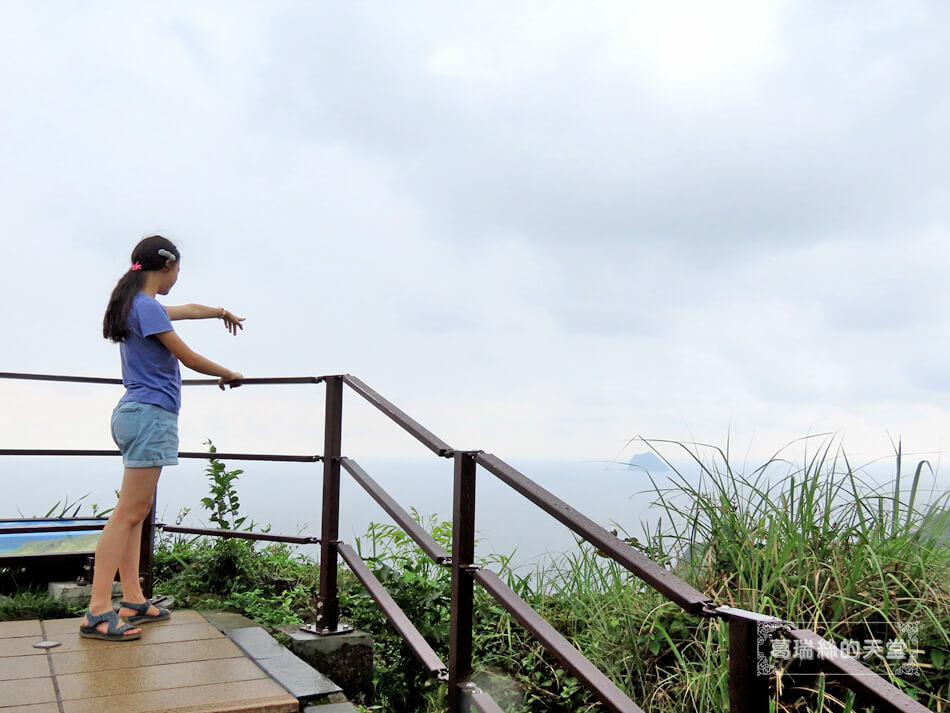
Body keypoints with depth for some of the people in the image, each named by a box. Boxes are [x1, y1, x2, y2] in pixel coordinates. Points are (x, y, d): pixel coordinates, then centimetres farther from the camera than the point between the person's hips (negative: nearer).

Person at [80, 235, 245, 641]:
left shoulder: (137, 305, 17)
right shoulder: (147, 307, -12)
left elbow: (184, 310, 36)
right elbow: (190, 359, -10)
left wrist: (220, 311, 53)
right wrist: (230, 375, 7)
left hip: (135, 413, 10)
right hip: (152, 414, -10)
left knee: (136, 513, 10)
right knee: (128, 513, -12)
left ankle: (132, 599, 15)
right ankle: (98, 612, -13)